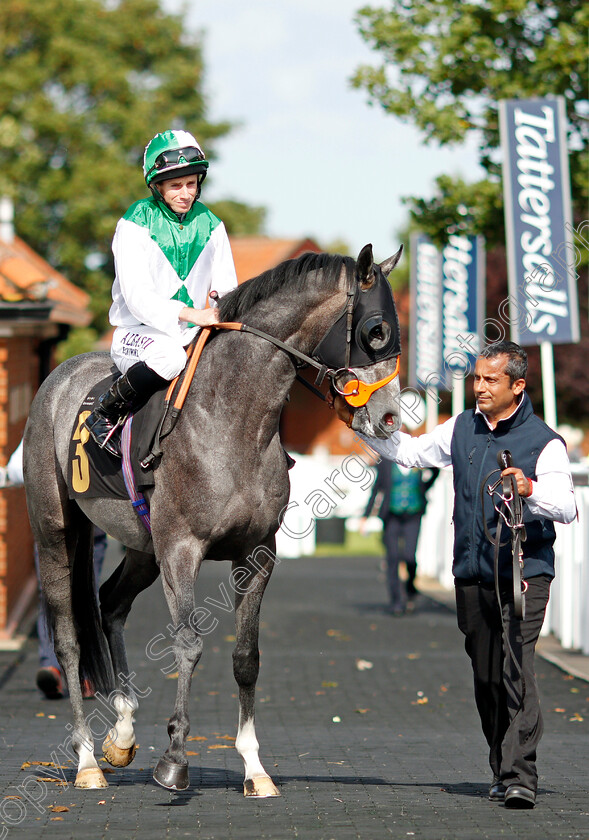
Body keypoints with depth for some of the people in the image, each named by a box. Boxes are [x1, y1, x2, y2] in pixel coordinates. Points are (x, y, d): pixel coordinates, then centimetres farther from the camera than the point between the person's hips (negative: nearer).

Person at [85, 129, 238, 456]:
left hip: (192, 332, 5)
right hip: (139, 331, -5)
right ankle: (105, 414, -18)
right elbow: (137, 297, -17)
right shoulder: (135, 225, -8)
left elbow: (226, 286, 10)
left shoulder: (210, 225, 8)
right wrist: (192, 314, -29)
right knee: (169, 354, -38)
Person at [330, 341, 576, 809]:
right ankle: (503, 770, 19)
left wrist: (531, 490, -33)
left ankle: (520, 776, -21)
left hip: (523, 574, -6)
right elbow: (411, 453, 22)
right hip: (472, 576, 6)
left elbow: (567, 508, -14)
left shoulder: (544, 442, -6)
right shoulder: (462, 430, 12)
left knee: (517, 671, -17)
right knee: (486, 678, 9)